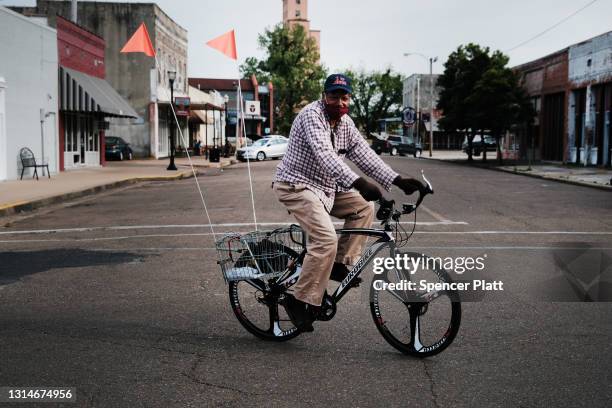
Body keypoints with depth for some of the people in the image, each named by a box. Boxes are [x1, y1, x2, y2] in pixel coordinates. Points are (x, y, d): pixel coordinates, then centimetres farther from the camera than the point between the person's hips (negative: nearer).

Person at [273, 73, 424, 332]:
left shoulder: (345, 123, 9)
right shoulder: (312, 116, -18)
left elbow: (364, 154, 4)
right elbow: (325, 155, -33)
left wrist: (398, 181, -7)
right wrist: (358, 183, -46)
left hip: (325, 189, 9)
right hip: (297, 186, -9)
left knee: (363, 207, 3)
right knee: (326, 239, -23)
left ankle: (341, 264, 5)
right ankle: (300, 299, -14)